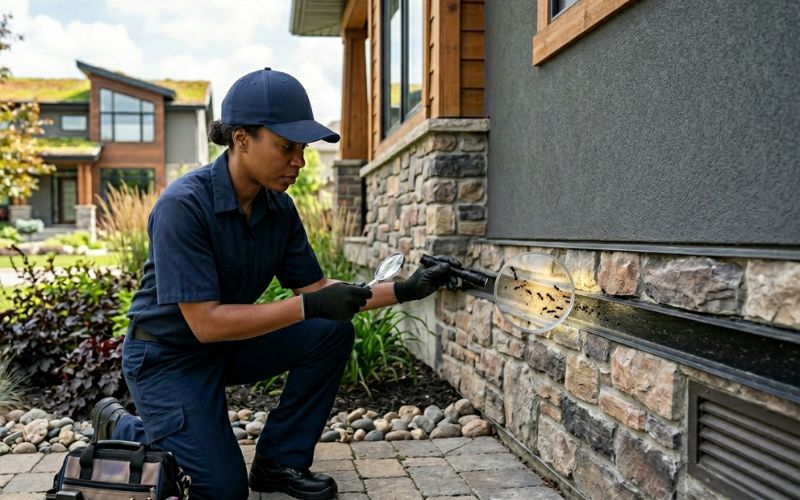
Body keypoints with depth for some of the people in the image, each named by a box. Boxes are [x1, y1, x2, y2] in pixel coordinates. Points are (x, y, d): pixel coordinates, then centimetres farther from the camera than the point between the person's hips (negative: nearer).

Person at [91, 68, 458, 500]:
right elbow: (206, 323, -30)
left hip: (230, 345, 6)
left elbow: (316, 287, -1)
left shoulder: (279, 208, -7)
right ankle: (122, 428, 14)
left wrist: (403, 290, -13)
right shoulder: (183, 205, -27)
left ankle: (280, 460, 3)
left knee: (332, 333, -12)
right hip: (167, 355, -6)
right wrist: (309, 307, -33)